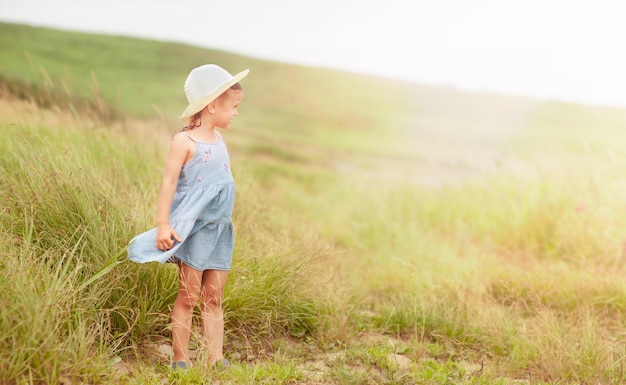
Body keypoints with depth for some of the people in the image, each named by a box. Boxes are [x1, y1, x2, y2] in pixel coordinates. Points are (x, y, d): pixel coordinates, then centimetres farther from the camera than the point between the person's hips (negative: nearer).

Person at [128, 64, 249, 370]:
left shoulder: (218, 139, 11)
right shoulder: (185, 142, -11)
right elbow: (169, 182, -14)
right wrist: (163, 224, -19)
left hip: (220, 231, 7)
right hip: (192, 230, -7)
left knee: (213, 299, 8)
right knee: (188, 297, 1)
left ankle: (215, 359, 12)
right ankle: (180, 360, 10)